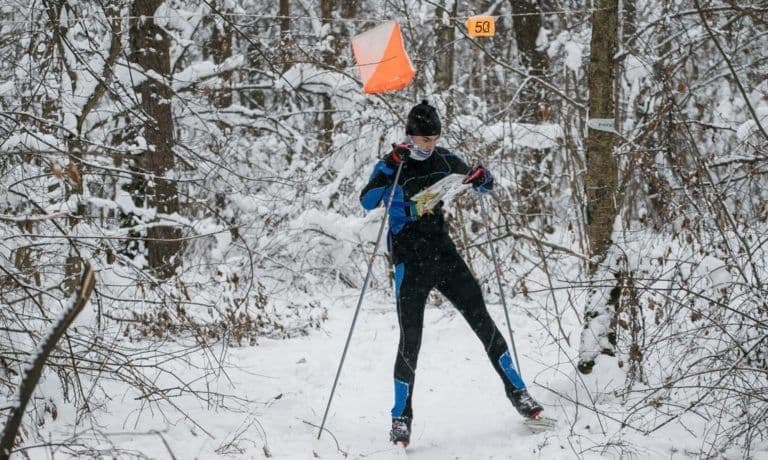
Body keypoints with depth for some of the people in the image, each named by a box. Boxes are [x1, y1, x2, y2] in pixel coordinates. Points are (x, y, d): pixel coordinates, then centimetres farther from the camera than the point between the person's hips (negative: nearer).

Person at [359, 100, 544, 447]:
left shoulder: (444, 160, 4)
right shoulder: (390, 166, -8)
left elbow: (482, 184, 16)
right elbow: (367, 203, -24)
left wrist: (483, 178, -8)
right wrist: (390, 167, -35)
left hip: (443, 253, 4)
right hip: (410, 262, -4)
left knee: (483, 321, 1)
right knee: (411, 341, -7)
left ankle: (517, 392, 12)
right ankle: (401, 419, 4)